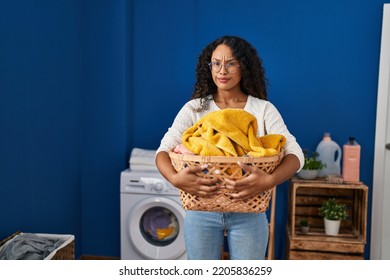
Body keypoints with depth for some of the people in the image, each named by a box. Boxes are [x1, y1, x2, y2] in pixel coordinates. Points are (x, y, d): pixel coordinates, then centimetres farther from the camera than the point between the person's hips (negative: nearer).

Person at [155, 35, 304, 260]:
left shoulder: (263, 109, -2)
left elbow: (294, 153, -12)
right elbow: (163, 151, -9)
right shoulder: (194, 108, 0)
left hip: (248, 213, 0)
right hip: (201, 212, 1)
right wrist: (175, 178, -31)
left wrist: (270, 180, -33)